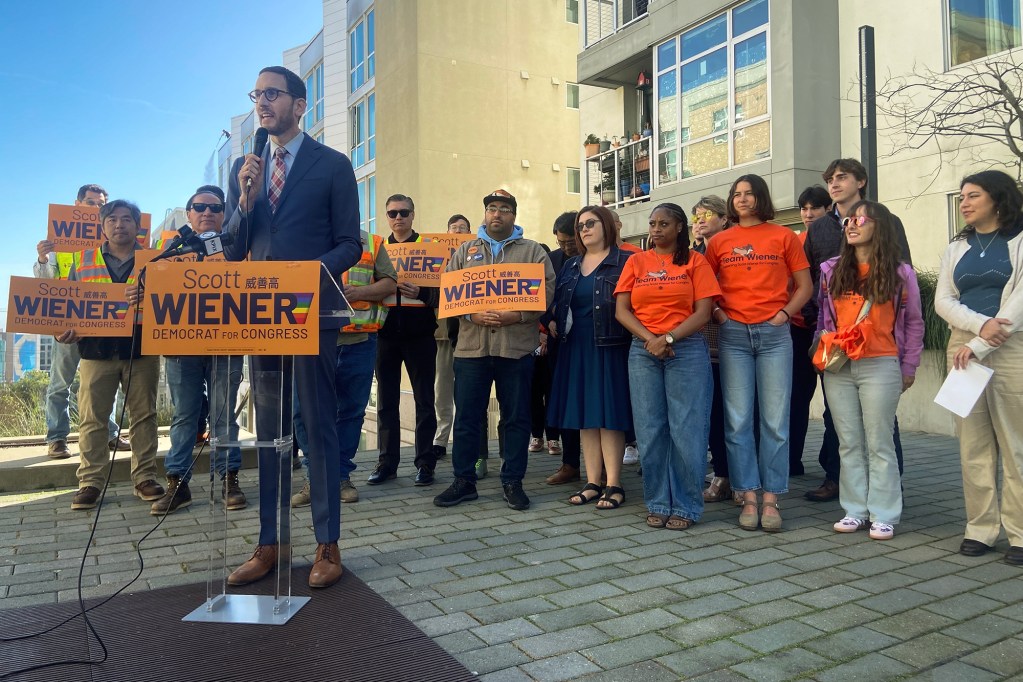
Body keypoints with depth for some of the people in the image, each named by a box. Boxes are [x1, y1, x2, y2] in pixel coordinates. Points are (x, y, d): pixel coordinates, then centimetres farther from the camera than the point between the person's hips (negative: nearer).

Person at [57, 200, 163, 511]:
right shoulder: (83, 261, 12)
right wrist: (64, 329, -2)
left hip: (141, 348, -1)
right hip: (96, 349, 1)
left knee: (144, 415, 3)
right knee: (92, 417, 0)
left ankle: (145, 477, 11)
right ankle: (90, 481, 8)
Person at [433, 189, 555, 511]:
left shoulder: (533, 251, 8)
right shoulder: (465, 250, 14)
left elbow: (547, 292, -1)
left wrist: (517, 315, -15)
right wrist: (472, 315, -11)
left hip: (517, 348, -1)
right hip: (471, 346, 2)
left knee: (516, 418, 5)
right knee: (466, 417, 5)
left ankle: (513, 482, 16)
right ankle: (464, 481, 17)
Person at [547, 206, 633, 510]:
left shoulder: (626, 261, -3)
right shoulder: (571, 267, 16)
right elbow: (557, 303, 20)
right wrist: (553, 323, 2)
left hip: (610, 347, -6)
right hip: (577, 348, 6)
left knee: (609, 414, -3)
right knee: (584, 415, 7)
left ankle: (613, 484, 5)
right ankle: (593, 482, 15)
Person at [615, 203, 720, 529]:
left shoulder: (694, 261, 5)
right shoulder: (636, 262, 12)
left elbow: (703, 312, -3)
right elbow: (622, 310, 4)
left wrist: (669, 338, -14)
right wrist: (650, 339, -10)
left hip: (687, 350, -2)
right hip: (643, 352, 3)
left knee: (686, 429, -2)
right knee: (650, 430, 4)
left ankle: (686, 506, 9)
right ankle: (657, 504, 15)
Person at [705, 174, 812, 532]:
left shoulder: (783, 236, 8)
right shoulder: (719, 241, 10)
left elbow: (805, 285, 9)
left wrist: (785, 313, -5)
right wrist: (716, 312, -2)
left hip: (774, 334, -1)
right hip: (733, 334, 1)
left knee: (775, 420, 0)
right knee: (737, 420, 0)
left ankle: (771, 499, 9)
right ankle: (749, 498, 9)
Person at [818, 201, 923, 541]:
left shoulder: (900, 273, 3)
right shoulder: (831, 270, 9)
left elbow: (914, 323, 7)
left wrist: (909, 368, 5)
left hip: (880, 366, -3)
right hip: (838, 368, 3)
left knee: (879, 443, 0)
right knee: (849, 443, 7)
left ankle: (883, 515, 8)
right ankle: (855, 510, 15)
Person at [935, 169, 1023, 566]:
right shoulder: (956, 248, 16)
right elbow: (943, 300, 6)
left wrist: (979, 346, -14)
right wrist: (980, 324, -13)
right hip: (963, 349, 4)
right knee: (973, 444, 3)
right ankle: (981, 528, 9)